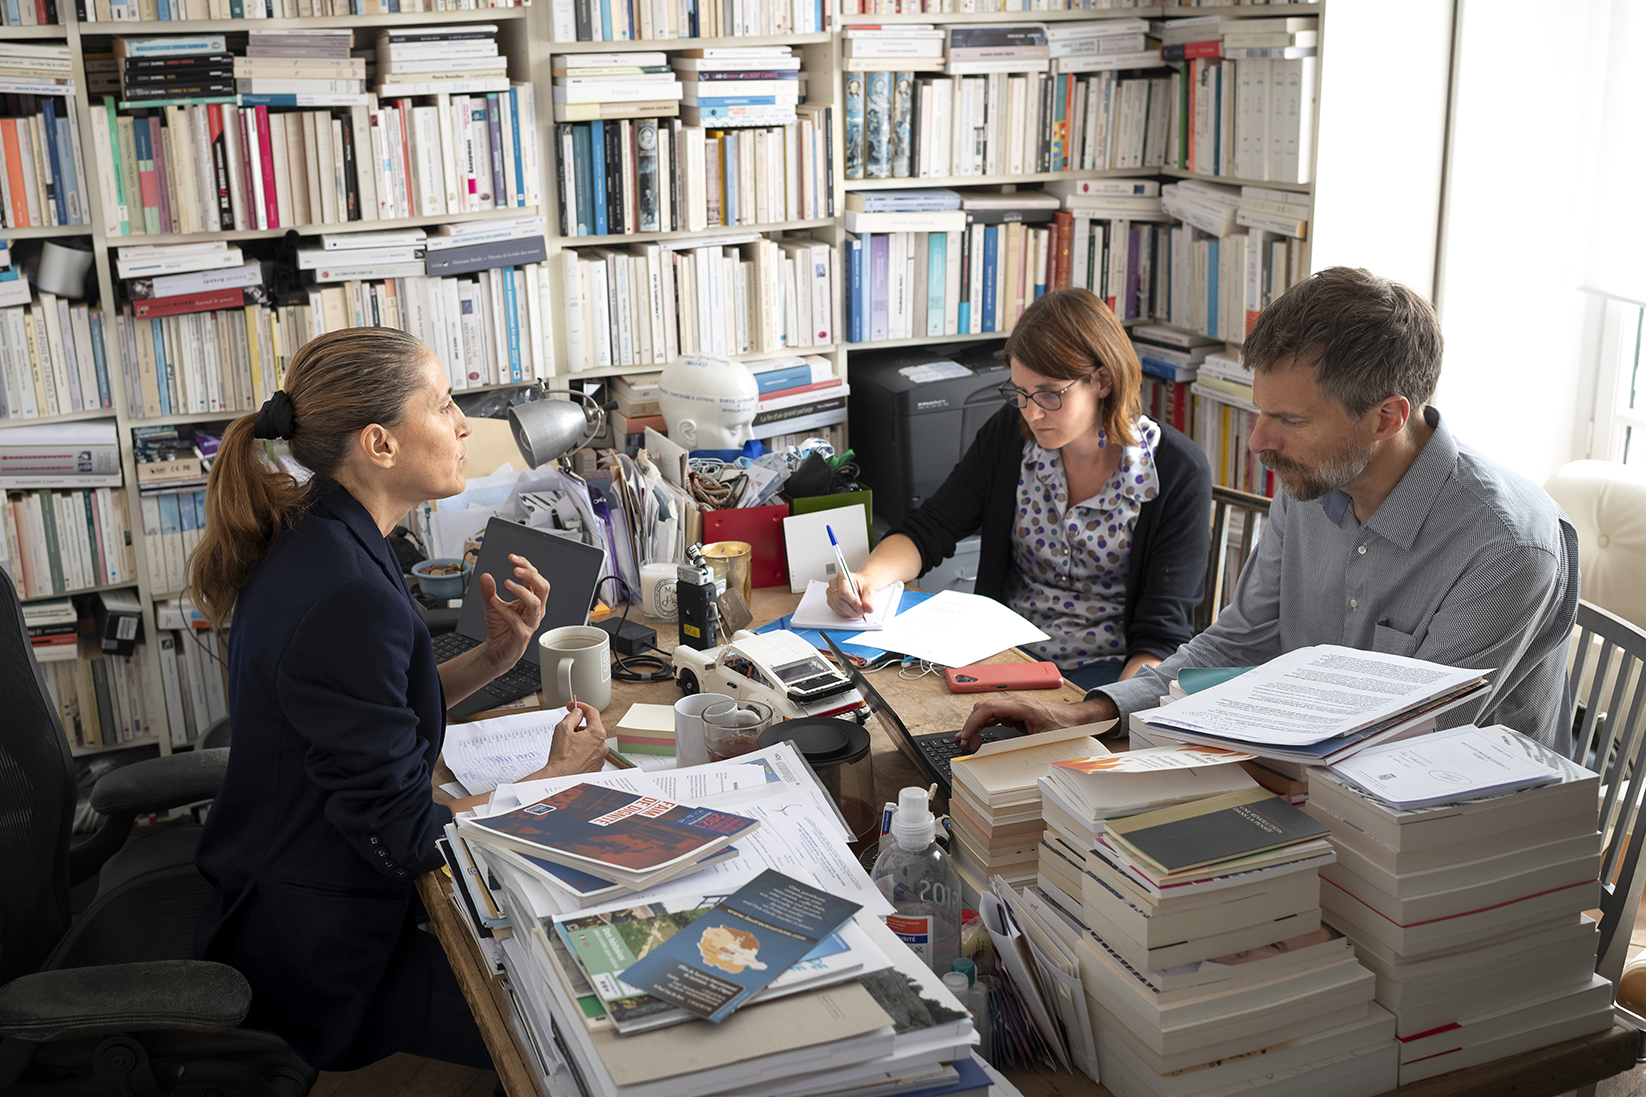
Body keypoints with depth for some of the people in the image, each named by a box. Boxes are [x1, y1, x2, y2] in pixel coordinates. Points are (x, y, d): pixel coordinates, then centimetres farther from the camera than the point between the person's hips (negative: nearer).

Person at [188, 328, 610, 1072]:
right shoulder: (349, 599, -30)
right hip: (318, 963, -9)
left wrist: (493, 658, -4)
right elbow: (402, 836, -26)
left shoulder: (311, 538, 0)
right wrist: (557, 778, -13)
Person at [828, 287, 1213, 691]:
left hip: (1112, 669, -3)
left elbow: (1163, 632, -14)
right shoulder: (1009, 434, 0)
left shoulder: (1178, 474, -12)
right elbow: (928, 531, 3)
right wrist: (870, 577, -19)